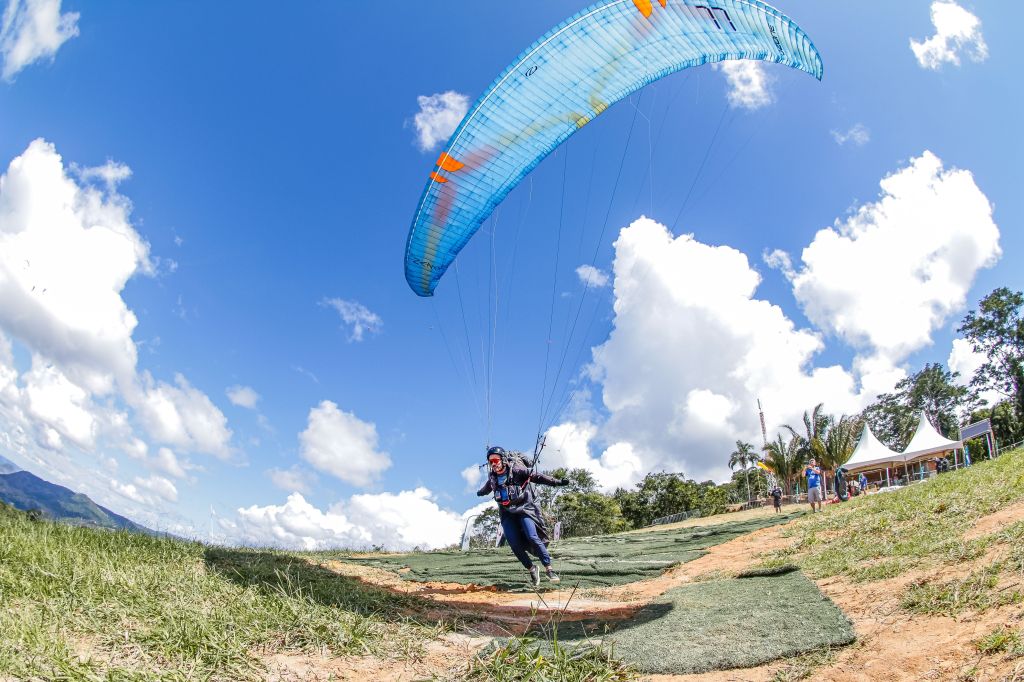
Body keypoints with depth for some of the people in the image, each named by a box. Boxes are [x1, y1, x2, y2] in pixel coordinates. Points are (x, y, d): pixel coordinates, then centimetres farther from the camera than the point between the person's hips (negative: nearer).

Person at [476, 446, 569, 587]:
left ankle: (549, 568, -11)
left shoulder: (516, 469, -9)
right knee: (514, 544, -11)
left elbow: (535, 476, -16)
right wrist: (479, 493, 53)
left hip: (524, 508, -4)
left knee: (532, 537, -21)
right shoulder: (492, 477, 8)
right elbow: (486, 488, 32)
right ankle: (532, 569, 8)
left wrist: (556, 482, -25)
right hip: (507, 513, 4)